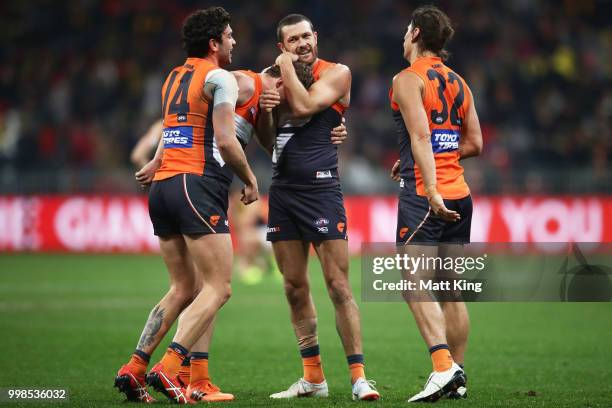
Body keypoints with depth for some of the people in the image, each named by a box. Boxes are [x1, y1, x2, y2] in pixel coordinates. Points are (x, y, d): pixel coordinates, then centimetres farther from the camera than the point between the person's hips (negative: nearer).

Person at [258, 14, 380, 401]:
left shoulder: (336, 73, -2)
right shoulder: (278, 78, 13)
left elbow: (303, 107, -18)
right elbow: (266, 140, 15)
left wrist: (286, 66, -6)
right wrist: (264, 110, -5)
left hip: (321, 188, -6)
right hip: (283, 191, 6)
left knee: (339, 286, -9)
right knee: (295, 287, 7)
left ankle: (359, 376, -7)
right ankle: (313, 377, 14)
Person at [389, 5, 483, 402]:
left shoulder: (408, 79, -6)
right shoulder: (458, 82, 15)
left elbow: (420, 136, -17)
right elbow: (474, 144, 15)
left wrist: (432, 191, -25)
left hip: (423, 195, -7)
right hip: (460, 194, 7)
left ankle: (443, 367, -26)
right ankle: (457, 377, 11)